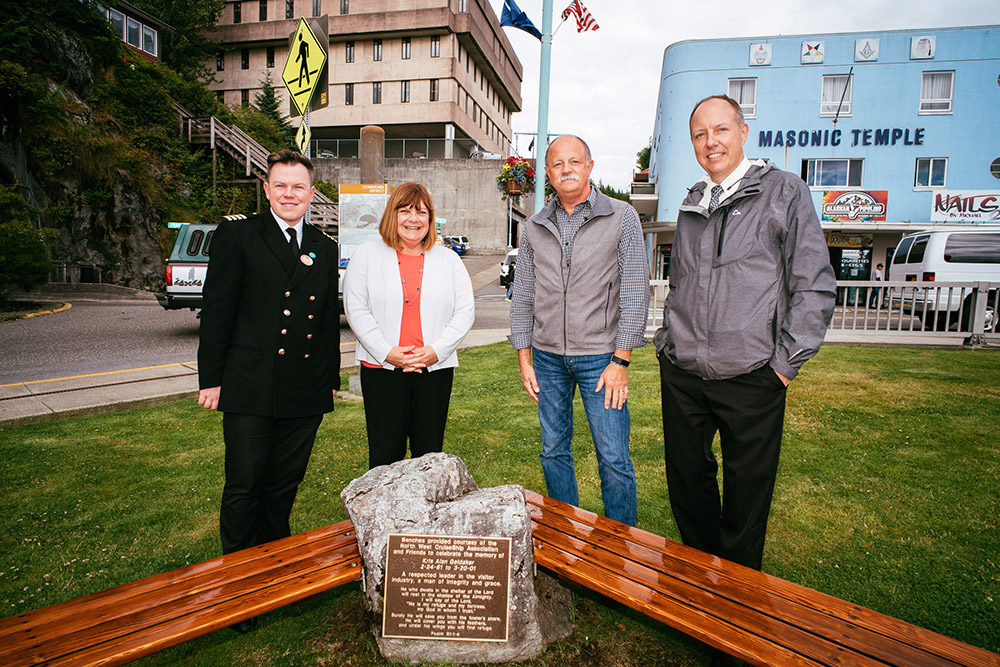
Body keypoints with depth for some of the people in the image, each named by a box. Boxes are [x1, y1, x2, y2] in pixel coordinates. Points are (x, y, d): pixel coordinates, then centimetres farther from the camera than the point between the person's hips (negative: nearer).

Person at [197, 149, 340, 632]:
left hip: (305, 393, 4)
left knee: (284, 486, 14)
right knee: (244, 487, 3)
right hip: (249, 390, -3)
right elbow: (217, 311, -2)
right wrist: (211, 378, -4)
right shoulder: (236, 237, 1)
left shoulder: (325, 249, 13)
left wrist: (332, 377, 14)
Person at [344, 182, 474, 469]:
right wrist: (387, 351, -11)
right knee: (385, 454, 2)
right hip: (381, 369, -1)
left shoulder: (448, 259, 11)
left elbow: (465, 311, 5)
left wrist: (436, 350, -9)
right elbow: (356, 309, 0)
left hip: (436, 368, 2)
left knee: (429, 452, 7)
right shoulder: (367, 254, 7)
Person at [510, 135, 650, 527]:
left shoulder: (622, 218, -2)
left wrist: (620, 361, -10)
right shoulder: (535, 227, 8)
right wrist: (524, 358, 6)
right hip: (548, 358, 4)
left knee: (614, 459, -1)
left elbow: (635, 293, -5)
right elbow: (522, 296, 10)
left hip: (600, 357, -3)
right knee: (554, 451, 13)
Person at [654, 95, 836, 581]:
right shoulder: (691, 206, 14)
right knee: (687, 479, 15)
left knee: (747, 487, 9)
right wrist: (669, 342, 12)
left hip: (751, 377, -4)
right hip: (682, 376, 5)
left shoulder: (783, 191, -1)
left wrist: (786, 361, -8)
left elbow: (815, 285, -4)